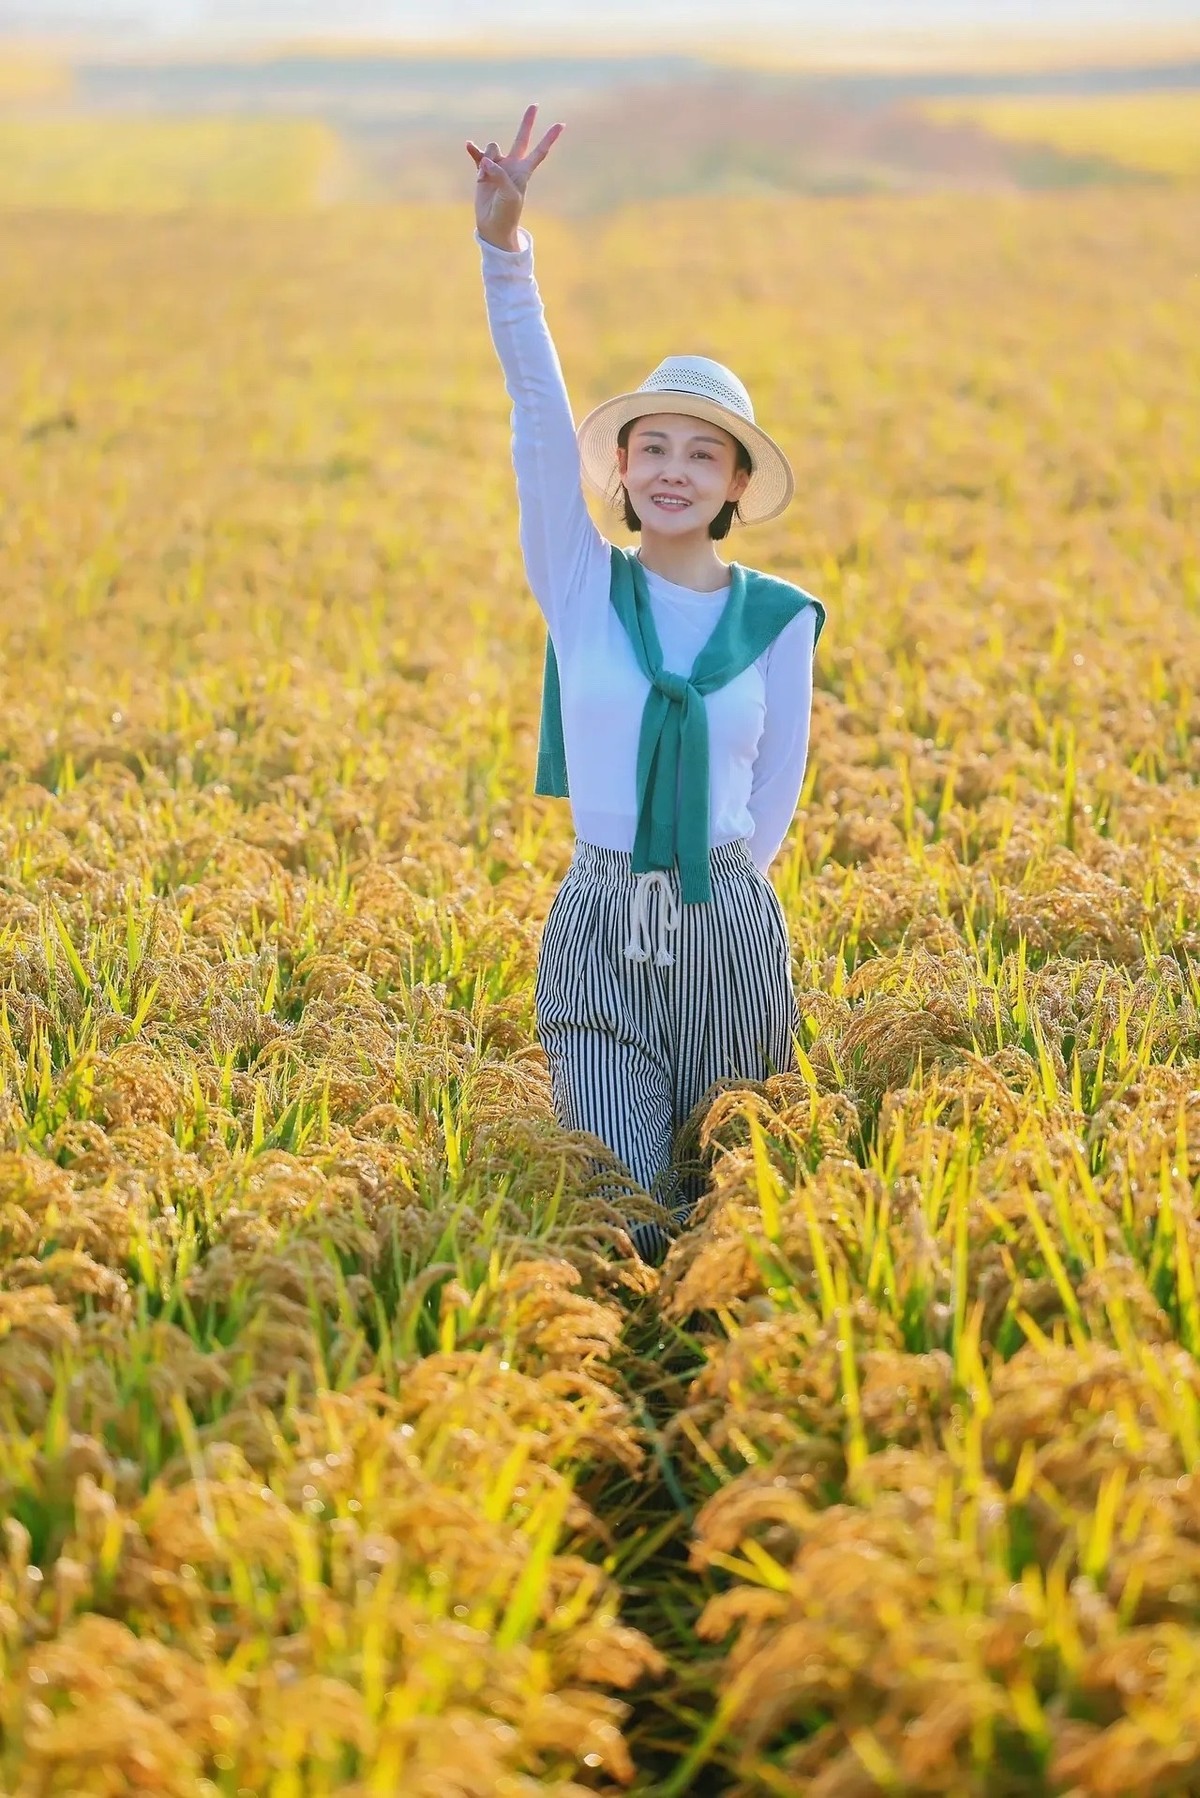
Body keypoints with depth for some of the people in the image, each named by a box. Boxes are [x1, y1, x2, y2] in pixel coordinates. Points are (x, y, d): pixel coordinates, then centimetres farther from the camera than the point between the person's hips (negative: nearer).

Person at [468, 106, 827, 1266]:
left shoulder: (779, 620, 2)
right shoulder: (581, 587, -1)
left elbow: (774, 798, 8)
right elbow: (540, 420, -13)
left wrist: (704, 900, 5)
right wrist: (504, 252, -23)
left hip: (730, 926, 1)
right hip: (598, 925, -1)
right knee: (627, 1217, -8)